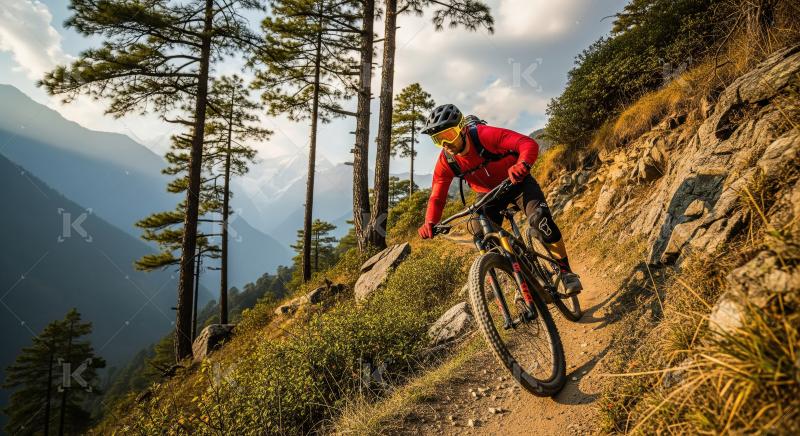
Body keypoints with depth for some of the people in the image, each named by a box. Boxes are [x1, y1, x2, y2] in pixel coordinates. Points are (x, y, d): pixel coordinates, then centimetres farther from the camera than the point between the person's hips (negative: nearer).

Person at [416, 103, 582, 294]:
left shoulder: (484, 135, -29)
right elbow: (437, 196, -12)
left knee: (540, 219, -27)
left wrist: (522, 165, -58)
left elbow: (529, 143, -36)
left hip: (516, 182, -4)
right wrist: (429, 223, -30)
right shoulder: (445, 161, -17)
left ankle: (565, 271, -6)